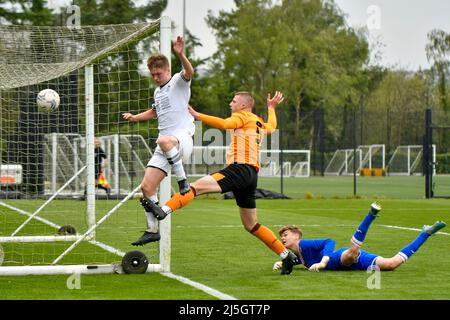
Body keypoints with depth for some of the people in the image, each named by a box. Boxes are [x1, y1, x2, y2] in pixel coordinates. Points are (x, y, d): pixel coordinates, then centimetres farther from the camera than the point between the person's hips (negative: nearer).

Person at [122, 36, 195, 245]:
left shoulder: (178, 82, 0)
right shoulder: (157, 91, 24)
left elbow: (189, 72, -26)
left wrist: (180, 55, -43)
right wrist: (135, 117, 34)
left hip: (183, 137, -8)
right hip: (165, 146, 8)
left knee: (164, 141, -45)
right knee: (147, 187, 0)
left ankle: (182, 180, -29)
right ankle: (152, 230, 9)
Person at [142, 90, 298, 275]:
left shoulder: (243, 117, 2)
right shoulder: (259, 123, 25)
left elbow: (224, 124, -20)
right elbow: (272, 126, 49)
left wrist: (198, 116, -19)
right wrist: (271, 108, 63)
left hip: (240, 168, -9)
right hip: (252, 175, 9)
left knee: (198, 186, -23)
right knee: (251, 225, 15)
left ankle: (164, 210, -43)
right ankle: (286, 255, 14)